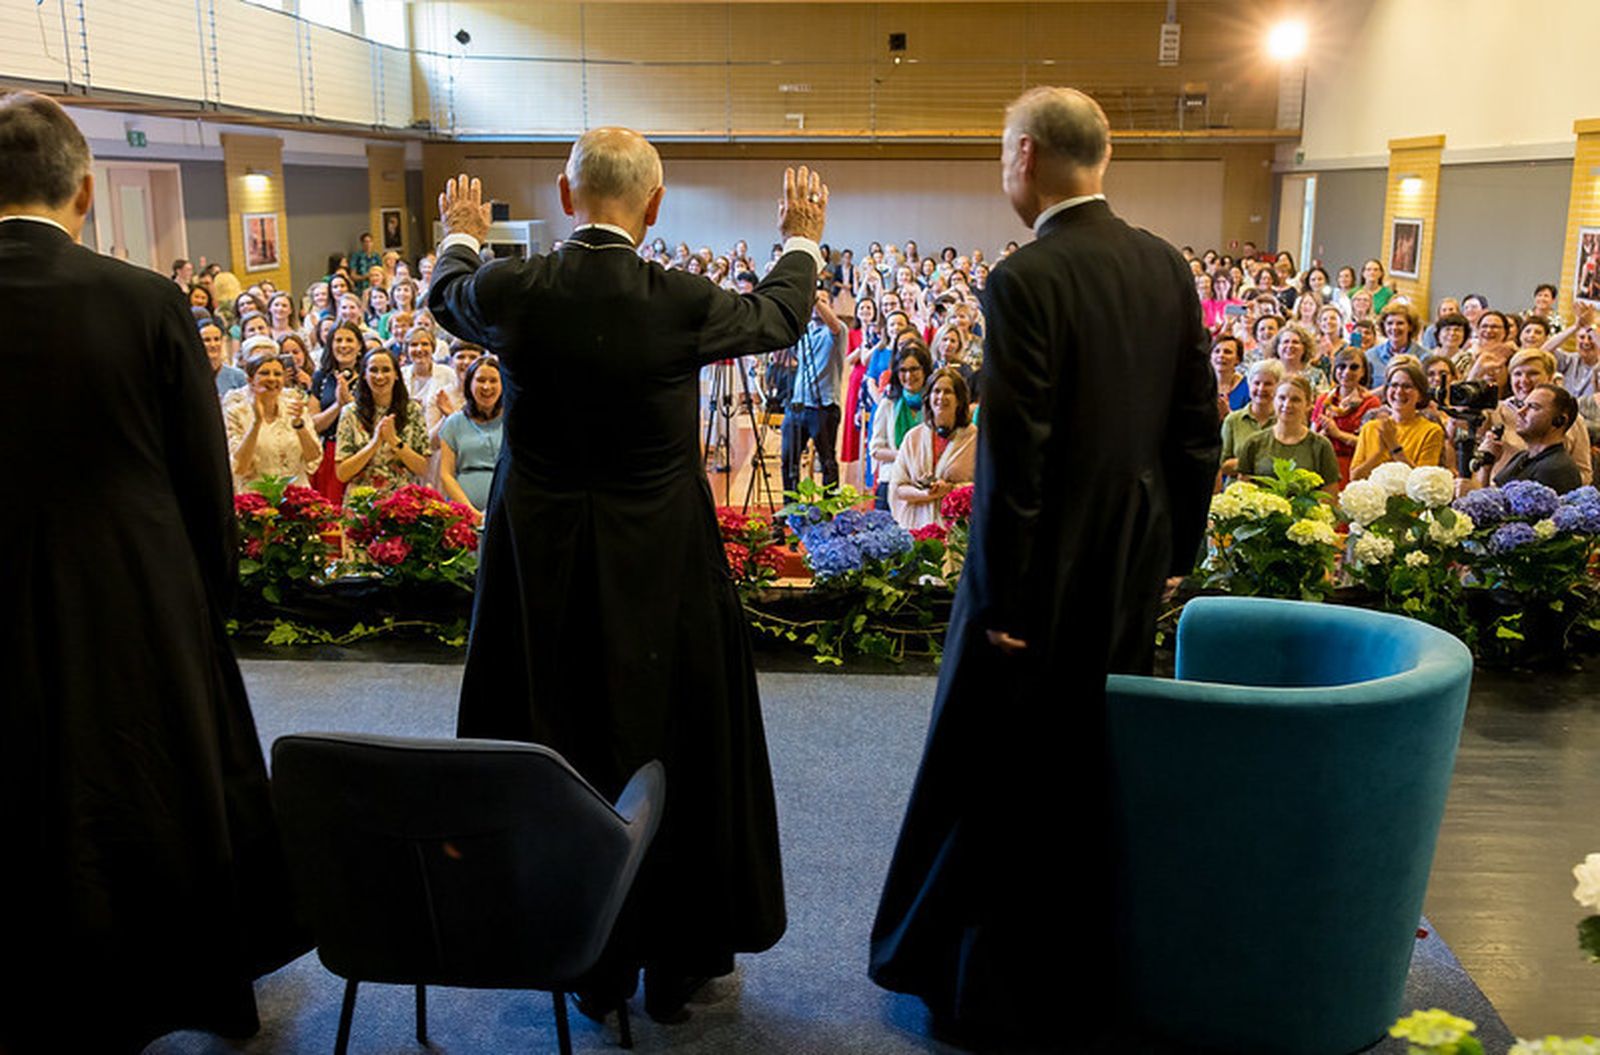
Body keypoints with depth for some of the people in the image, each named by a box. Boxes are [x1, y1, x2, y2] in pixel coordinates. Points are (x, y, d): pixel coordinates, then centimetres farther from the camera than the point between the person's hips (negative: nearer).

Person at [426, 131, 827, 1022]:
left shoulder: (509, 292, -10)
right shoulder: (682, 303, -14)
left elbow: (447, 296, 16)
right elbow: (781, 316, 7)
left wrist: (462, 237, 38)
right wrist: (803, 244, 28)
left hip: (541, 566, 2)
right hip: (660, 565, -1)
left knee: (561, 756, 14)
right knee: (674, 751, 13)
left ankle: (590, 964, 28)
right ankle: (675, 964, 27)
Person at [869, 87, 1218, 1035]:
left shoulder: (1025, 281, -19)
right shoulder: (1168, 267, 2)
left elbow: (1014, 456, -21)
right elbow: (1199, 430, 6)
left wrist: (1002, 600, -14)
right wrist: (1177, 547, 15)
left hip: (1044, 570, -7)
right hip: (1135, 565, 7)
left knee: (998, 779, 10)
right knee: (1102, 764, 20)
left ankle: (992, 982, 24)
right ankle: (1094, 965, 37)